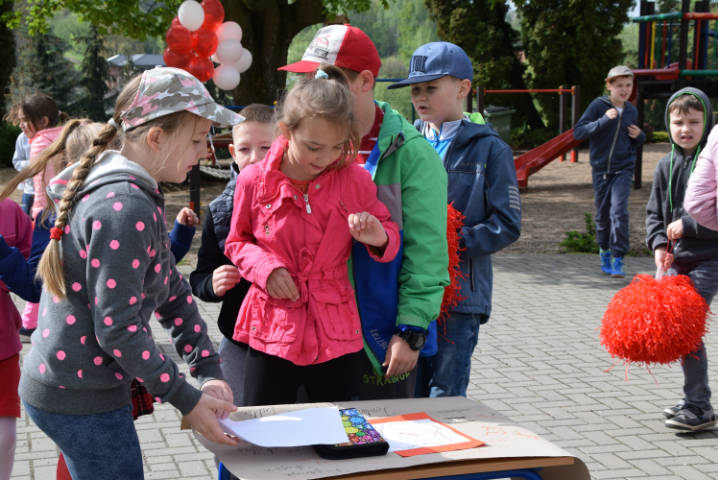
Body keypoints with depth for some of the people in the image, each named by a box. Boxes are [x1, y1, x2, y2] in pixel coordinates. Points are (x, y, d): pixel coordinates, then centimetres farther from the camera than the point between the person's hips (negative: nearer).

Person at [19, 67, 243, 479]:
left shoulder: (137, 195, 8)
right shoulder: (125, 209, -24)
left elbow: (172, 290, 9)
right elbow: (117, 328, -25)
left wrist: (209, 372, 3)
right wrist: (187, 400, -18)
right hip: (80, 400, -10)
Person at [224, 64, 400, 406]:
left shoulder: (355, 180, -3)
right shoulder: (254, 180, -5)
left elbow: (389, 234, 10)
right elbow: (237, 242, 11)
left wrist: (378, 238, -14)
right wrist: (265, 268, -9)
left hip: (336, 336, 1)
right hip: (272, 332, 0)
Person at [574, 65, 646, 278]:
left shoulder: (631, 111, 6)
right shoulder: (598, 105, -7)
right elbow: (578, 132, -16)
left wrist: (639, 136, -1)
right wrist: (604, 120, -25)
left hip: (623, 169, 1)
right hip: (600, 168, -1)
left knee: (619, 212, -15)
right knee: (602, 215, 9)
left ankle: (618, 260, -10)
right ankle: (604, 251, 34)